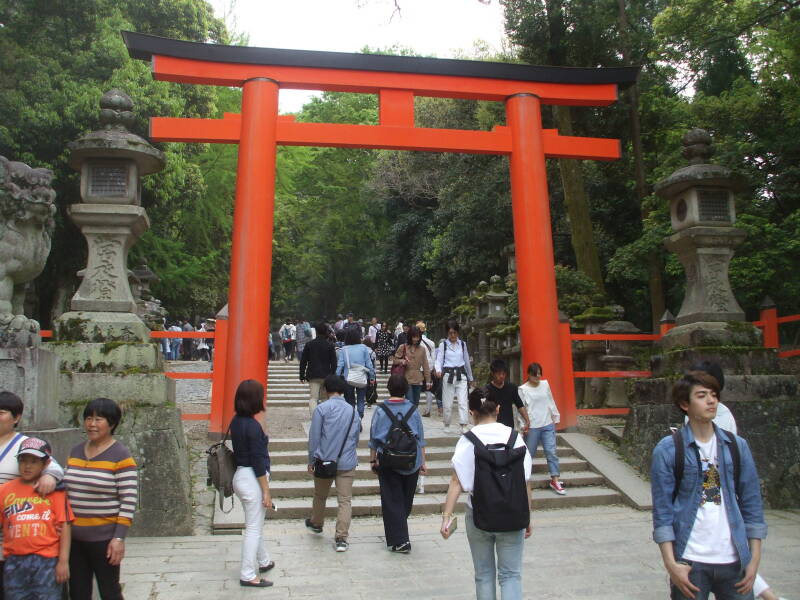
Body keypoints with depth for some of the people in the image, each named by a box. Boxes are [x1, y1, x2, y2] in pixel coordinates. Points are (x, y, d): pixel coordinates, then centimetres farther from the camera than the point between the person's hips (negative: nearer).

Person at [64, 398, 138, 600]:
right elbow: (68, 490, 18)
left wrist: (119, 538, -18)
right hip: (74, 536, 6)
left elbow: (129, 500, -15)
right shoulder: (75, 452, 8)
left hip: (104, 537, -6)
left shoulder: (121, 456, -13)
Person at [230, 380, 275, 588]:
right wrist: (266, 491, -14)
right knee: (253, 528, 3)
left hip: (241, 475, 9)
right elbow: (258, 461, -21)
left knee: (255, 524, 24)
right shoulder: (253, 426, -23)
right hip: (252, 479, -9)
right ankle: (248, 575, 13)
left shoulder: (236, 422, 4)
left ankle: (263, 561, 41)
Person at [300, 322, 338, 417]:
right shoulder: (330, 345, 0)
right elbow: (334, 362, -1)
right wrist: (332, 375, 5)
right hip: (326, 375, 1)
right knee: (323, 398, 14)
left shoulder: (309, 344, 2)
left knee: (313, 398, -3)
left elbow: (303, 361, 4)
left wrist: (302, 375, 11)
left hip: (313, 376, -1)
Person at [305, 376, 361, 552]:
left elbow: (314, 437, -7)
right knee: (345, 500, 3)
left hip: (324, 461, -1)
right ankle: (341, 539, -3)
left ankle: (316, 523, 43)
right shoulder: (352, 410, 5)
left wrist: (311, 461, 2)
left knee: (320, 496, 21)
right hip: (347, 463, 1)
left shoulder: (321, 409, -8)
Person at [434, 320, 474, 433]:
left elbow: (467, 361, 18)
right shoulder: (443, 345, 2)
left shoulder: (462, 344, 9)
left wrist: (470, 377, 24)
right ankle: (447, 425, 24)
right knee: (447, 403, 6)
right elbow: (439, 360, -5)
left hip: (461, 375, 1)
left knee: (463, 402, -10)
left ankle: (463, 426, -12)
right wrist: (438, 370, -27)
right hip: (448, 374, -1)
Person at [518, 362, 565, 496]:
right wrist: (524, 425, -12)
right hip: (532, 427, -3)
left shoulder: (545, 384, 7)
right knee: (529, 453, 7)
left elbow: (550, 401, 15)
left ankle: (555, 480, 4)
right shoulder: (523, 389, -6)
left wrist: (555, 415, 14)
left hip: (548, 424, 3)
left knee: (551, 452, -1)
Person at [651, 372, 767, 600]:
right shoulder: (668, 450, -6)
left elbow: (752, 503, 8)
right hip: (689, 562, -3)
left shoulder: (737, 446, 4)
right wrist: (670, 563, -10)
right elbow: (662, 511, -6)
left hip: (734, 560, 3)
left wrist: (755, 558, 5)